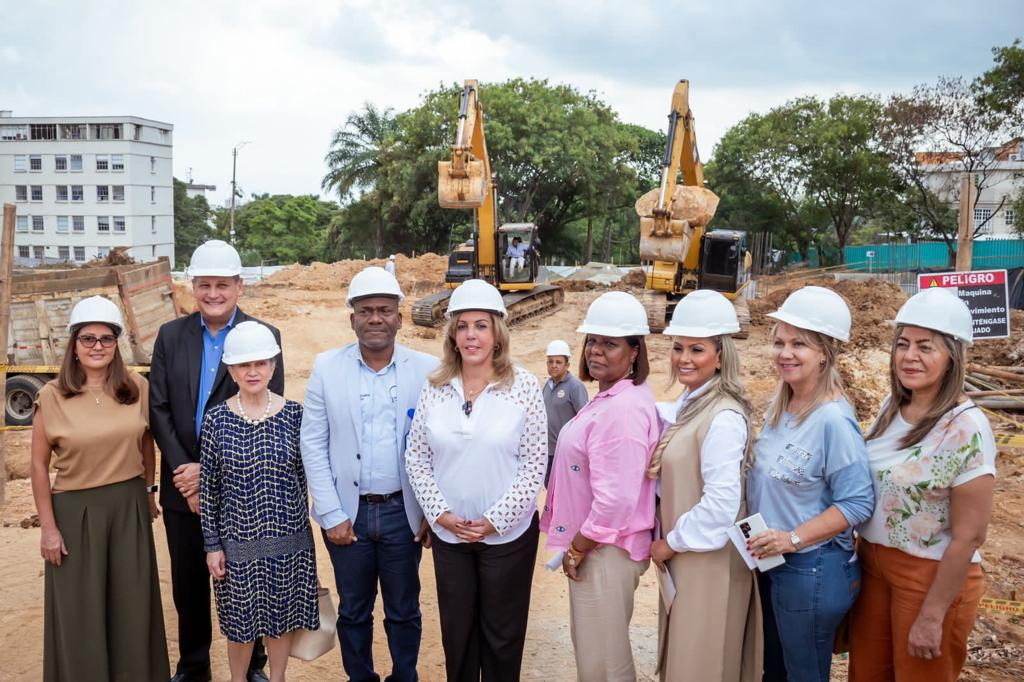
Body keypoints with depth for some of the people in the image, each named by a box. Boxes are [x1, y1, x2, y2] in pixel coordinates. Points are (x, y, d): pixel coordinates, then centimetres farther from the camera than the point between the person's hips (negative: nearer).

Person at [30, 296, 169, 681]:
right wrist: (48, 528, -5)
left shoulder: (138, 388, -2)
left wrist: (149, 492, 14)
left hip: (129, 508, 2)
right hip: (75, 511, -2)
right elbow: (39, 466, -4)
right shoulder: (52, 396, -8)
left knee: (131, 604, 14)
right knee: (80, 611, 10)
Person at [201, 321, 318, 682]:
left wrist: (299, 524, 6)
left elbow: (303, 475, 2)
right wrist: (212, 544, -2)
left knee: (281, 618, 15)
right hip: (238, 543, 0)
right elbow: (207, 488, -2)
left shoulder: (293, 414, -5)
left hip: (288, 540, 1)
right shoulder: (216, 419, -7)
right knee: (240, 624, 14)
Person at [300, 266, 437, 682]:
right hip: (347, 512, 1)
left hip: (403, 512, 0)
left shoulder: (427, 369, -5)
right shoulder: (326, 367, -3)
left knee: (404, 612, 14)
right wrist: (332, 514, -5)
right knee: (353, 611, 16)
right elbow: (313, 445, -2)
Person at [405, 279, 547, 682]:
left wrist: (494, 520, -12)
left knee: (502, 633, 12)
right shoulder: (435, 388, -2)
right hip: (447, 533, 3)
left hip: (507, 533, -2)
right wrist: (440, 513, -8)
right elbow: (416, 457, 2)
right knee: (456, 631, 16)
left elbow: (534, 463, -10)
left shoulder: (523, 386, -10)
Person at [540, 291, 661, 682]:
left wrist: (577, 548, -15)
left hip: (604, 550, -10)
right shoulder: (609, 398, 10)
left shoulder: (624, 409, -24)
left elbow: (615, 498, -28)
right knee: (592, 649, 24)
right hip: (594, 547, 10)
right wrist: (576, 546, 15)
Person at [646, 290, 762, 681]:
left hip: (709, 561, -9)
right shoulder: (688, 404, 7)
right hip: (683, 557, 9)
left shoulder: (724, 418, -22)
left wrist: (670, 544, -14)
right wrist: (656, 470, -6)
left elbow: (721, 504, -25)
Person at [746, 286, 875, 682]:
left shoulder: (834, 419, -22)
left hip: (812, 569, -8)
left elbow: (858, 503, -21)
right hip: (770, 562, 8)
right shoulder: (780, 406, 3)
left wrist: (794, 538, -27)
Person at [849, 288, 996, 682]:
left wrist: (931, 616, -16)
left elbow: (969, 537, -19)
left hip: (932, 575, -6)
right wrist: (864, 553, 11)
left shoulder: (966, 429, -21)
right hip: (873, 562, 6)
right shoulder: (893, 406, -1)